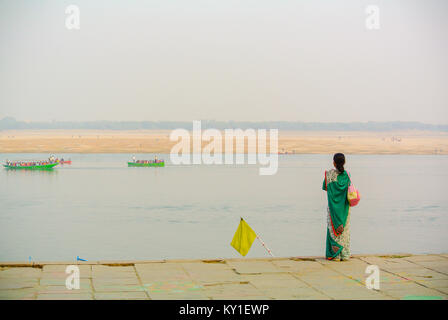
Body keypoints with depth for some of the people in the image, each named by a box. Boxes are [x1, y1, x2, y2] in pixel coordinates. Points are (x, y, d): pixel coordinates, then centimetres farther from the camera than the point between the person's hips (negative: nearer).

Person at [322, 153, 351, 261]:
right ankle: (344, 255, 8)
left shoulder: (329, 174, -9)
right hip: (345, 206, 2)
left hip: (333, 205, -2)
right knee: (345, 229, 8)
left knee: (333, 228, 4)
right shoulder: (346, 175, -2)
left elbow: (325, 188, -2)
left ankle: (335, 254, -1)